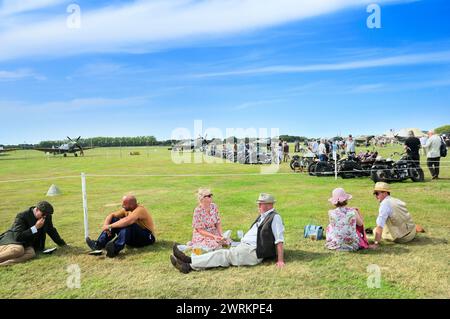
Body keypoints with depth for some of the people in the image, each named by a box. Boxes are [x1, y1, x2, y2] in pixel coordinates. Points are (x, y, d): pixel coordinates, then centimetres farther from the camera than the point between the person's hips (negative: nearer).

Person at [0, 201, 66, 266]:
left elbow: (52, 231, 13)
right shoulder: (22, 216, -18)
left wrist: (63, 244, 13)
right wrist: (35, 227, -25)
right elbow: (18, 237, -23)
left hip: (27, 244, 5)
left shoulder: (47, 217, -1)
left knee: (31, 253, -32)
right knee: (18, 250, -41)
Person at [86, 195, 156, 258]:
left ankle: (115, 248, -49)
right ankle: (98, 244, -15)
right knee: (113, 220, -3)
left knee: (128, 225, -35)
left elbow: (126, 221, -38)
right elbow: (112, 215, 2)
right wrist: (105, 225, -17)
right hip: (133, 238, 8)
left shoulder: (140, 210, -23)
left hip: (147, 238, -8)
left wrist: (110, 226, -32)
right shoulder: (126, 210, 2)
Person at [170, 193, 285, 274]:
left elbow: (279, 240, -15)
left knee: (223, 255, -16)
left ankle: (190, 261, -18)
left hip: (253, 252, -8)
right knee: (222, 254, -7)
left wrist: (280, 261, -19)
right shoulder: (263, 216, 20)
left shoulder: (274, 217, -9)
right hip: (244, 247, 8)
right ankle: (190, 265, -15)